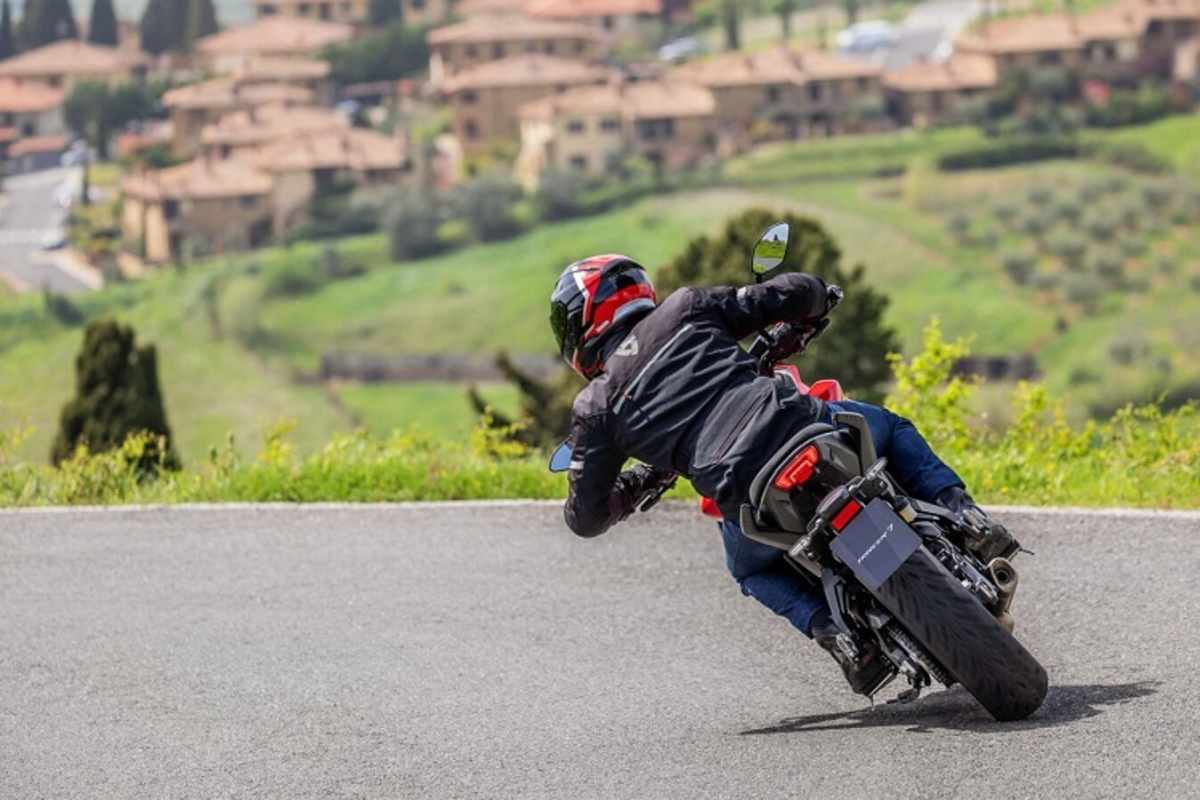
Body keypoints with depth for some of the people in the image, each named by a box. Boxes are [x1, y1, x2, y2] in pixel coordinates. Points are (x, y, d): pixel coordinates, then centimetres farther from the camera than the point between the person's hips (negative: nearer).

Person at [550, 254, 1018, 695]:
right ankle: (964, 516, 12)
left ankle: (831, 629, 8)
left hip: (748, 499, 0)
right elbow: (797, 292, 17)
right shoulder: (685, 310, 17)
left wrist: (644, 477, 38)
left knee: (753, 569, 36)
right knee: (891, 428, 35)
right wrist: (806, 318, 42)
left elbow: (586, 517, 18)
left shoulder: (595, 407, 15)